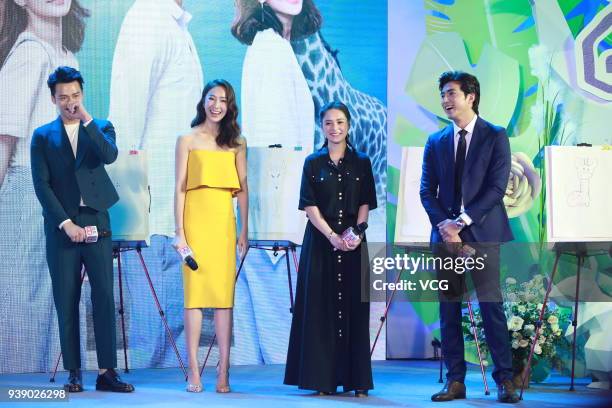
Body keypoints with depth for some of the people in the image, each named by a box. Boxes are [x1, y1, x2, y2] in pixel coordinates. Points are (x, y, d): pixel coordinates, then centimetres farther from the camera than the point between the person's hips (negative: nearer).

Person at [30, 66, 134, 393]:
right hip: (61, 226, 0)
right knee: (66, 302, 1)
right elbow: (41, 185, 0)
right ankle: (74, 373, 6)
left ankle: (107, 372, -4)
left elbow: (110, 155, -11)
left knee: (105, 297, -5)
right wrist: (66, 223, -8)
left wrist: (86, 120, -14)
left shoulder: (101, 128, 10)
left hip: (96, 223, 0)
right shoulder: (43, 136, 8)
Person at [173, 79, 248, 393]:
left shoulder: (236, 142, 12)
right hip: (196, 219, -2)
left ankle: (223, 370, 2)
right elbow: (180, 188, 1)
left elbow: (243, 188, 12)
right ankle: (193, 370, -1)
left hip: (224, 222, 2)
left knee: (224, 294, 0)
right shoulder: (187, 140, 5)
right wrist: (179, 232, -6)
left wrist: (243, 230, 6)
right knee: (194, 292, -3)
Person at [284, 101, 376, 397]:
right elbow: (309, 206, -2)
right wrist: (332, 236, -14)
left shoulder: (361, 163, 8)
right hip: (320, 241, 0)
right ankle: (323, 379, 2)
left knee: (353, 308, 0)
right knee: (320, 307, -1)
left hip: (353, 243, 1)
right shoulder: (313, 163, 5)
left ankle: (355, 379, 3)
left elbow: (366, 204, 4)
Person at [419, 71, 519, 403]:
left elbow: (496, 187, -7)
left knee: (491, 305, -6)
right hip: (445, 235, 4)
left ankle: (505, 379, -1)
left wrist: (462, 221, -14)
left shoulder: (495, 137, 2)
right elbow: (427, 190, 10)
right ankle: (455, 381, 7)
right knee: (448, 309, 3)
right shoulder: (436, 142, 13)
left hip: (482, 233, -4)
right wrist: (443, 224, -7)